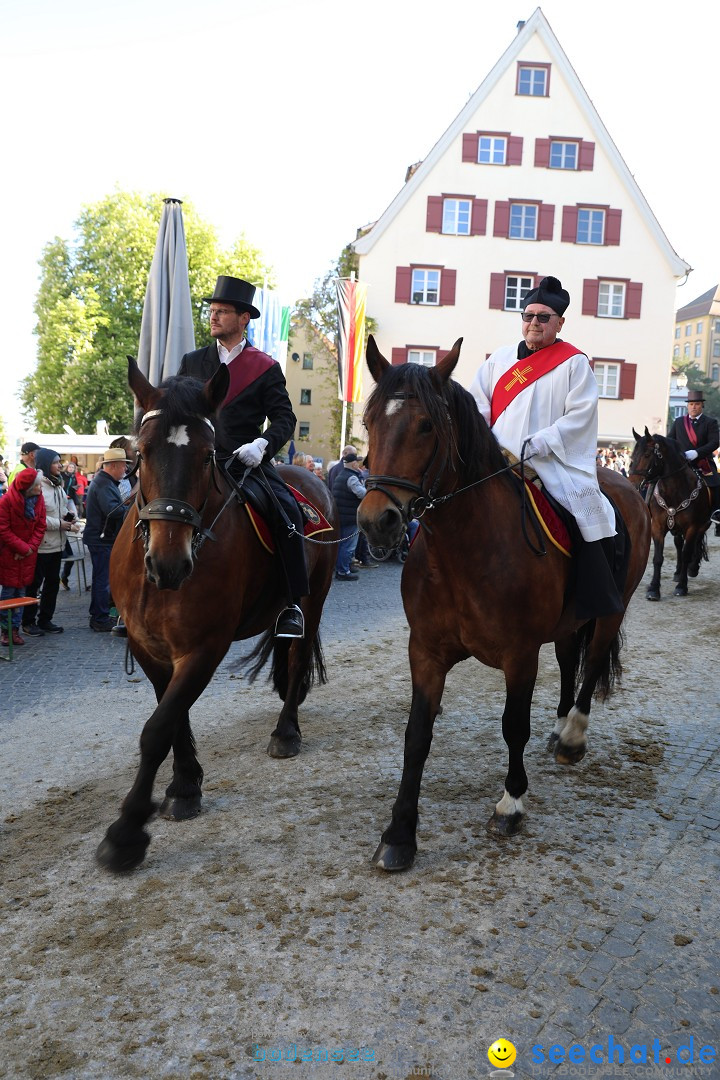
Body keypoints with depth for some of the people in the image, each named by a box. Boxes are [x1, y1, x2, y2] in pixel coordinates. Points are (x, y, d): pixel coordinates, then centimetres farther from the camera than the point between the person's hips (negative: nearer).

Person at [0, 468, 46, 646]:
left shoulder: (38, 499, -1)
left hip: (28, 555, 4)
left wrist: (31, 547, -12)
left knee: (21, 592, 7)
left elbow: (40, 527, 1)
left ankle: (15, 629, 14)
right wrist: (23, 548, -16)